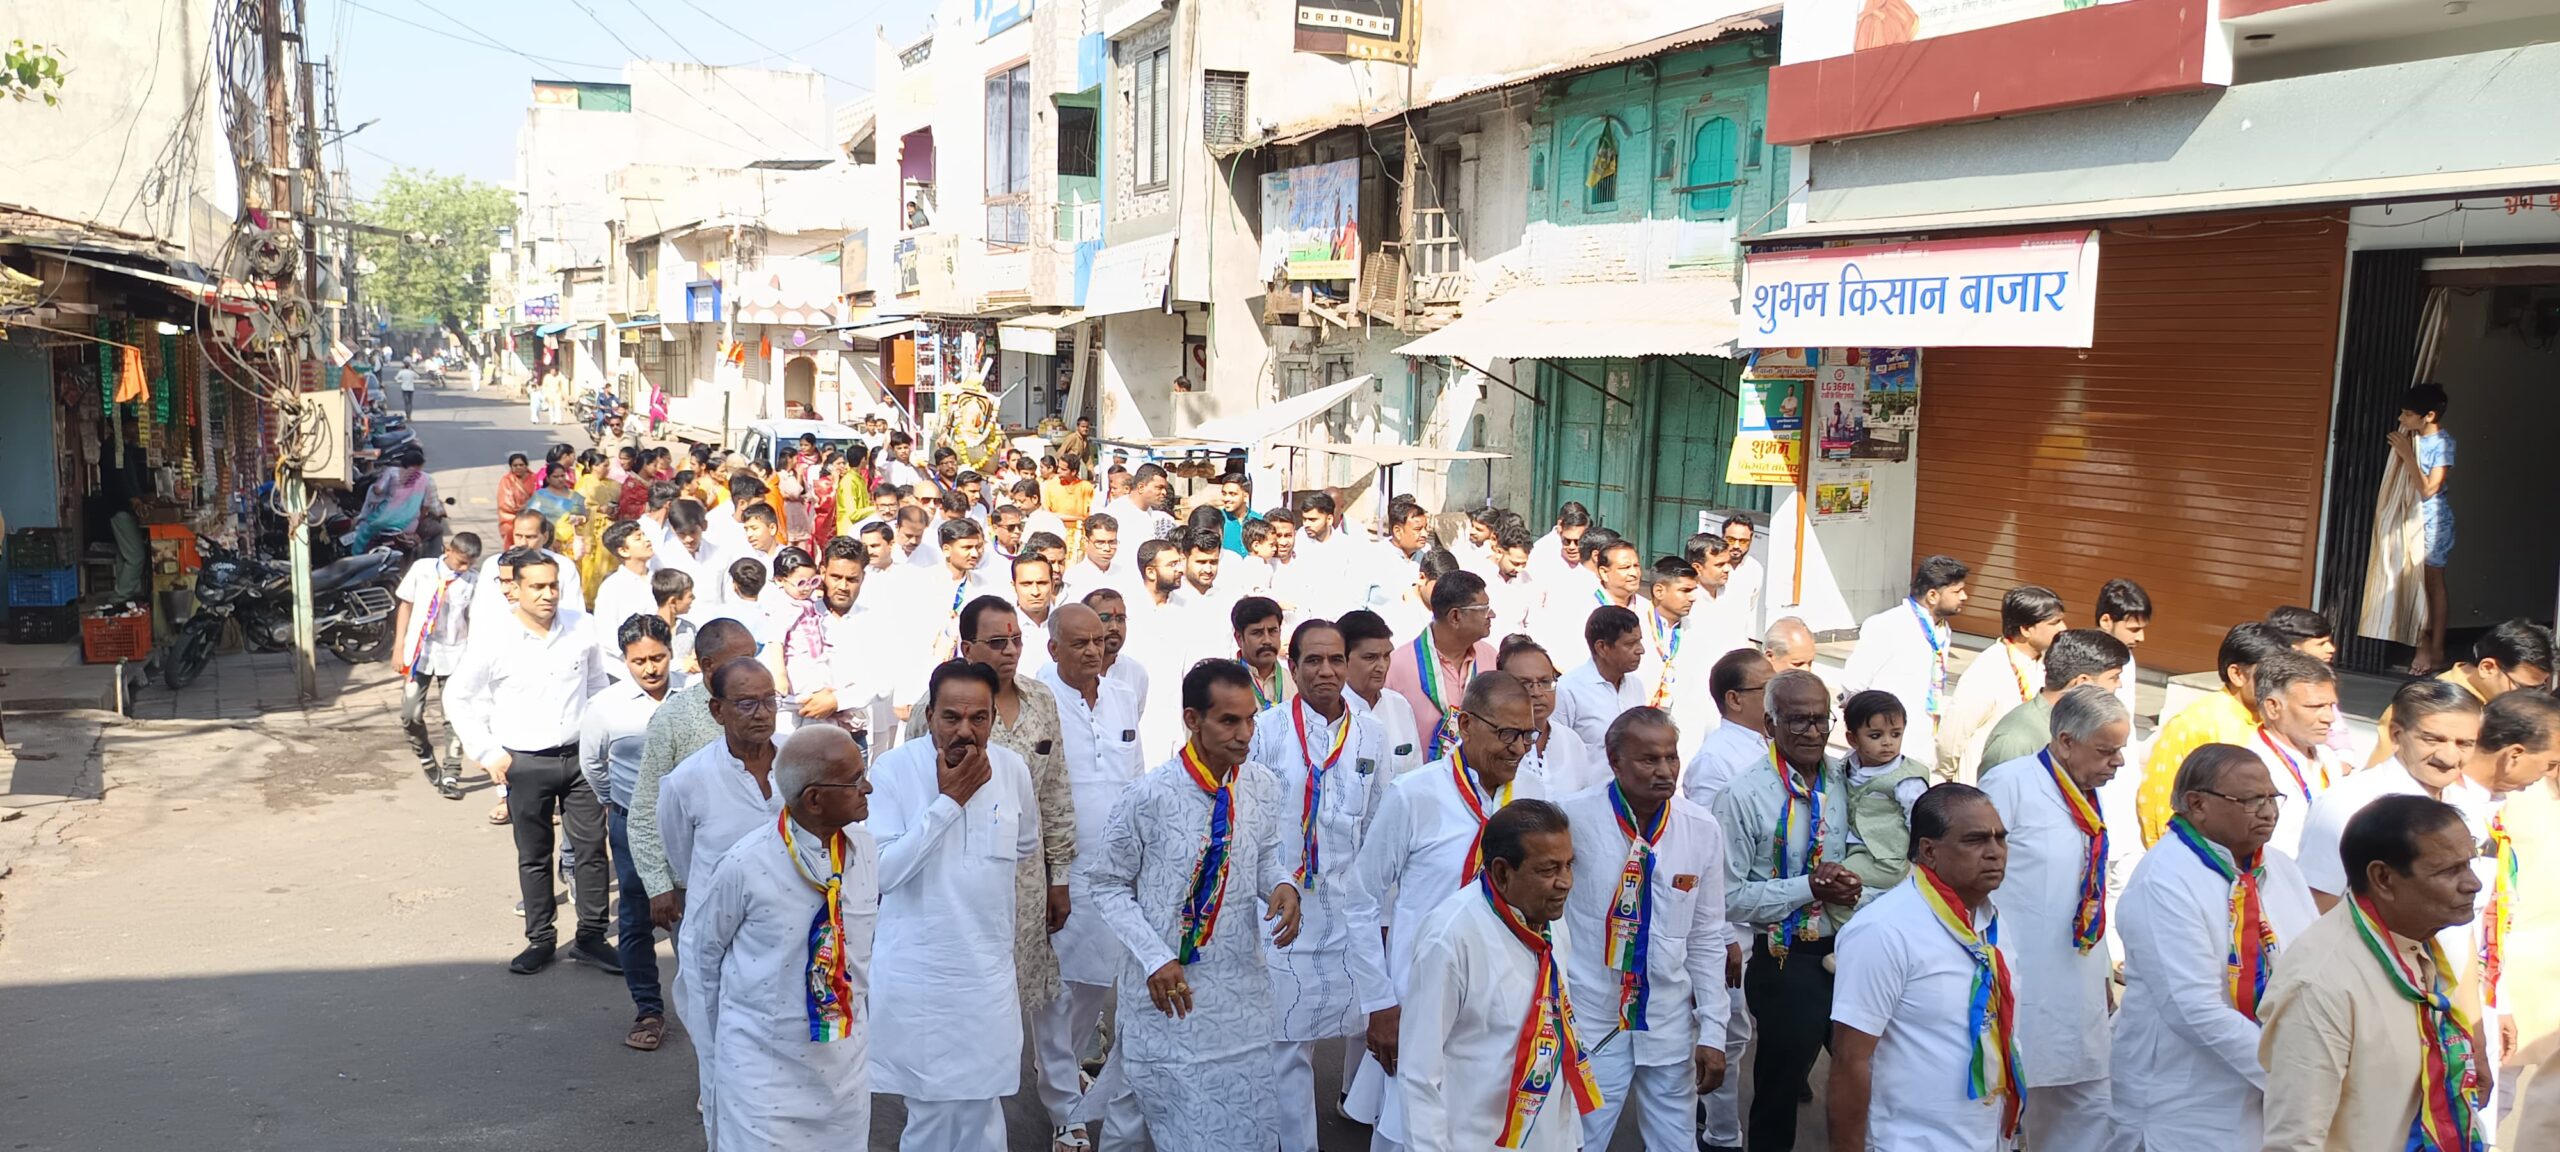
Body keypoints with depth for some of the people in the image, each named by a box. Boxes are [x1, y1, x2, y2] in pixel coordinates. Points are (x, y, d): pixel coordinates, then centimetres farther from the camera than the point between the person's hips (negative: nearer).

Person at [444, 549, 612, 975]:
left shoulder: (580, 627, -1)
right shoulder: (491, 641, -9)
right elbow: (458, 697, 2)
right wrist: (487, 752, -3)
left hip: (580, 756, 2)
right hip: (525, 764, -2)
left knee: (591, 847, 3)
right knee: (534, 856, 9)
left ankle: (591, 936, 14)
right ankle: (540, 940, 20)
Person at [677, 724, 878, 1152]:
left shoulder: (867, 848, -6)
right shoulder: (747, 865, -18)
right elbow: (699, 947, -2)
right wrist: (718, 1047, 6)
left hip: (847, 1059, 4)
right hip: (762, 1067, -4)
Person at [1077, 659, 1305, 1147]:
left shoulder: (1263, 786, -5)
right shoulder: (1150, 795, -17)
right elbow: (1105, 886, -6)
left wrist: (1283, 885, -11)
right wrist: (1154, 958, -15)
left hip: (1243, 982, 4)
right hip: (1169, 985, -4)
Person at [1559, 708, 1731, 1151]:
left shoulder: (1703, 829, -2)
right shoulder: (1573, 818, -15)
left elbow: (1706, 939, 6)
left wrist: (1712, 1031, 6)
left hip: (1671, 1027, 3)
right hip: (1590, 1024, -3)